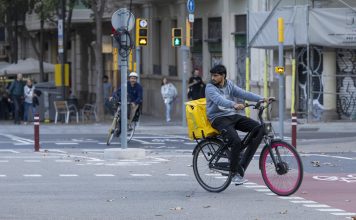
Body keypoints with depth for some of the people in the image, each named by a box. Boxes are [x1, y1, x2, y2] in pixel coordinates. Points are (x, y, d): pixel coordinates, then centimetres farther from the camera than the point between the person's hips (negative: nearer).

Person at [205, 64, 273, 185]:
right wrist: (234, 105, -46)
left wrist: (262, 99, -12)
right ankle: (236, 173, -16)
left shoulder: (229, 85, 11)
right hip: (219, 118, -6)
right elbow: (219, 100, -28)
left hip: (232, 116, 6)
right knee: (236, 141, -28)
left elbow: (243, 93, 1)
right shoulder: (210, 87, -8)